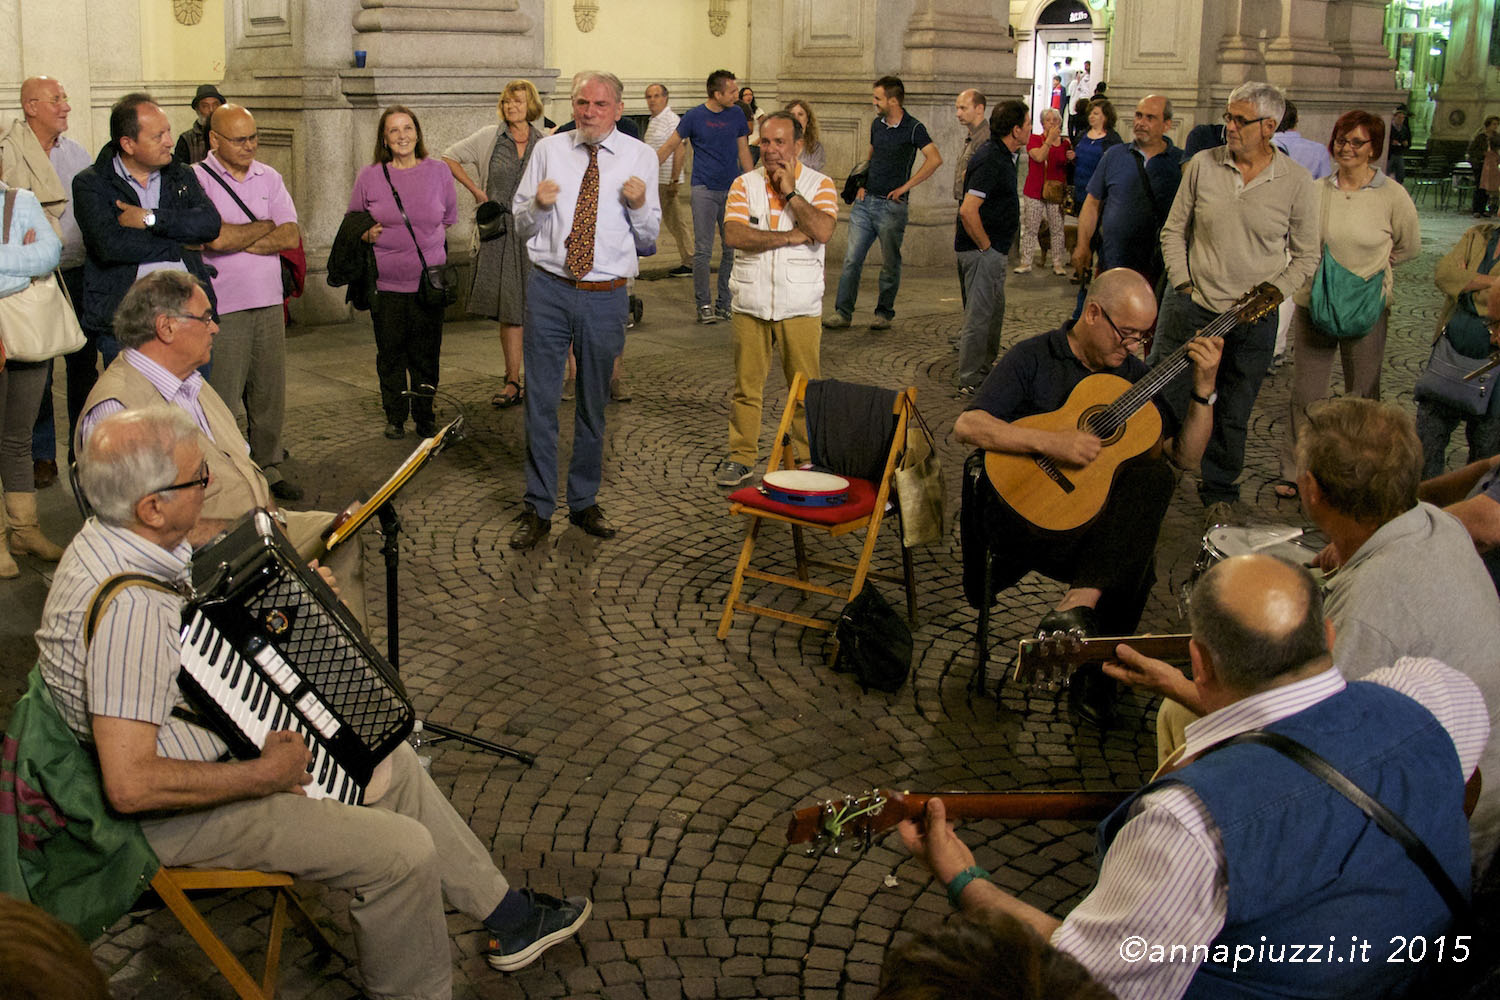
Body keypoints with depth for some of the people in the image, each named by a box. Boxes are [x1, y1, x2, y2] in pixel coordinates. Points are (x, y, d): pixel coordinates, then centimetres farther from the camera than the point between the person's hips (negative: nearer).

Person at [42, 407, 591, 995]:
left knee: (388, 757, 15)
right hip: (178, 812, -11)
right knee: (403, 851, -15)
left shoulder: (116, 538, -3)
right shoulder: (127, 607, -34)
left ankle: (509, 918, 26)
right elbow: (130, 786, -37)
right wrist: (263, 776, -25)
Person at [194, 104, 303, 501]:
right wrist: (265, 226, -3)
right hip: (222, 308, -5)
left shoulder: (269, 178, 10)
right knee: (224, 400, -2)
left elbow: (291, 236, 0)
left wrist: (238, 240, -10)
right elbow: (215, 237, -18)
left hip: (269, 304, 5)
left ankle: (268, 467, 22)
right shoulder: (197, 180, -6)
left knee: (270, 393, 10)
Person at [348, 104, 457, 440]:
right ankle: (395, 418, 20)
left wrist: (427, 238, 6)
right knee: (391, 354, 6)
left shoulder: (438, 171, 3)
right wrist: (367, 234, -7)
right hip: (386, 283, 0)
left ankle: (424, 416, 21)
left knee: (426, 354, 5)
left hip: (429, 281, 0)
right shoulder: (369, 176, 2)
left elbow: (449, 219, 17)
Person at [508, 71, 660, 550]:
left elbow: (648, 239, 5)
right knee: (541, 400, 2)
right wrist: (538, 204, -11)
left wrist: (640, 205, -15)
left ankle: (584, 502, 26)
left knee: (593, 403, 11)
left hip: (605, 296, 0)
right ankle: (538, 508, 12)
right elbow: (521, 222, 10)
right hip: (549, 290, 0)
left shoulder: (640, 157, 3)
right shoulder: (548, 150, 6)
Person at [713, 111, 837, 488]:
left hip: (800, 307, -1)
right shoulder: (744, 184, 6)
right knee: (746, 384, 6)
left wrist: (789, 192, -11)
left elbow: (822, 231, -16)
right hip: (750, 304, 2)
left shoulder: (819, 185, 2)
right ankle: (741, 457, 17)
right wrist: (789, 237, -13)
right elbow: (734, 234, -10)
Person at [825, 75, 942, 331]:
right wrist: (862, 183, 11)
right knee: (852, 259, 0)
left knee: (890, 264, 4)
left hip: (891, 205, -6)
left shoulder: (913, 128, -9)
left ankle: (884, 313, 16)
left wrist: (905, 186, -18)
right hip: (865, 201, 6)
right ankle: (842, 312, 2)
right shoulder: (877, 124, 11)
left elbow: (935, 159, -20)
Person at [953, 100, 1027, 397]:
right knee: (980, 315, -5)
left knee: (994, 312, 20)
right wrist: (986, 247, -19)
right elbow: (968, 210, -29)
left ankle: (985, 371, 33)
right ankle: (970, 382, 1)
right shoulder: (991, 160, -21)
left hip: (993, 250, 11)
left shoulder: (999, 153, 11)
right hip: (982, 250, -11)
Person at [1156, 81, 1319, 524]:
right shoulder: (1202, 165, -1)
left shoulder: (1296, 181, -5)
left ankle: (1219, 493, 29)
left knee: (1232, 415, 11)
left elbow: (1306, 256, 4)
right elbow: (1174, 230, 8)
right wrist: (1182, 284, -1)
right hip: (1190, 306, 1)